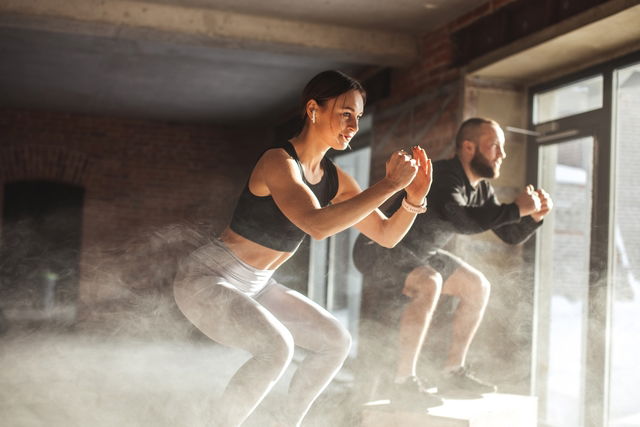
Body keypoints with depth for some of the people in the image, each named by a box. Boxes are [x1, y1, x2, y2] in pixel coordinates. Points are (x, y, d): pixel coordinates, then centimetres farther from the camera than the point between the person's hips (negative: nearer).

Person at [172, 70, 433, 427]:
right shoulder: (279, 161, -24)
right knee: (277, 348, -29)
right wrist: (389, 184, -36)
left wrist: (415, 198, -18)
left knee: (337, 342, 6)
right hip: (207, 278, -8)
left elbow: (387, 236, 1)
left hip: (256, 287, 9)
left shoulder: (336, 179, 0)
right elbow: (317, 225, -40)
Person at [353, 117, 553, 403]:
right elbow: (463, 221, -45)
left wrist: (533, 216, -12)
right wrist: (517, 208, -35)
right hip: (378, 248, -10)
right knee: (428, 283, -35)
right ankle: (403, 380, -24)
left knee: (477, 287, 7)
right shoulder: (444, 176, -26)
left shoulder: (481, 189, 1)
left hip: (416, 253, 10)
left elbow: (512, 236, 8)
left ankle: (452, 374, 9)